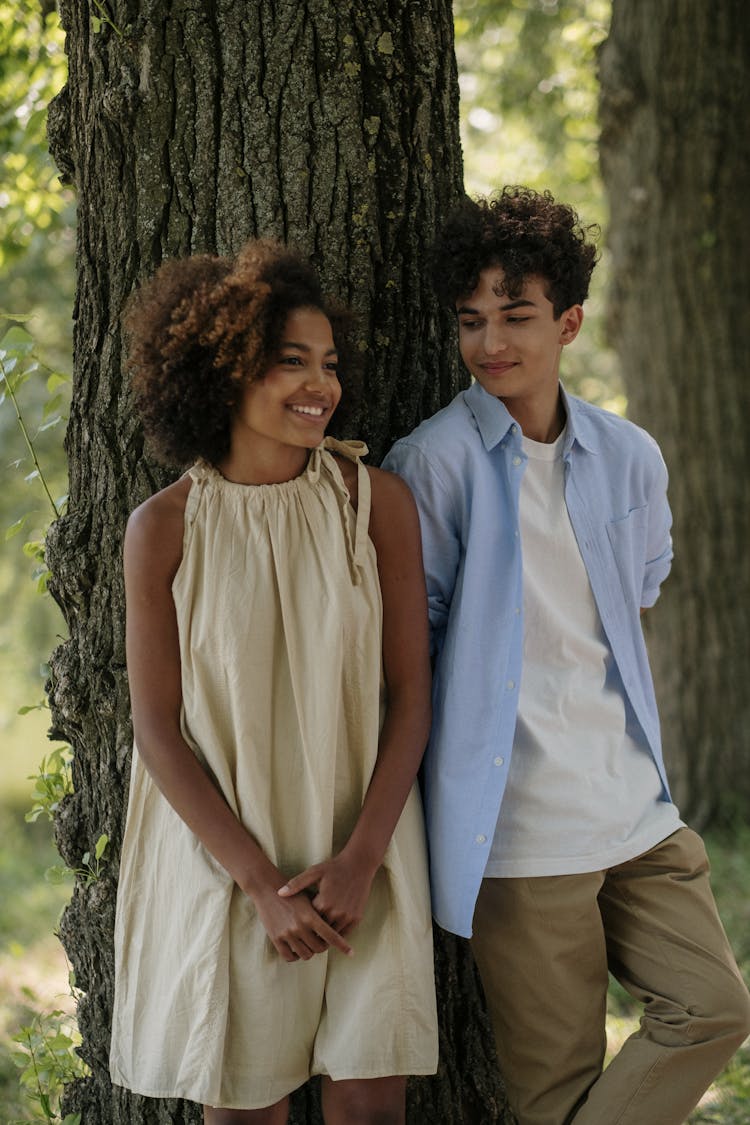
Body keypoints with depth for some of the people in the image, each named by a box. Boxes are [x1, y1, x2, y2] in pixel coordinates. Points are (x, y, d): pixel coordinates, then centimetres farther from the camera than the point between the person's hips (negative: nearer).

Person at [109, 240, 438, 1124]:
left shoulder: (376, 500, -4)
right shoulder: (164, 527, -6)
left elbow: (409, 692, -1)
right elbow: (158, 727, -5)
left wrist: (361, 858, -11)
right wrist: (261, 884, -11)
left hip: (360, 848, 1)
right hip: (222, 857, 0)